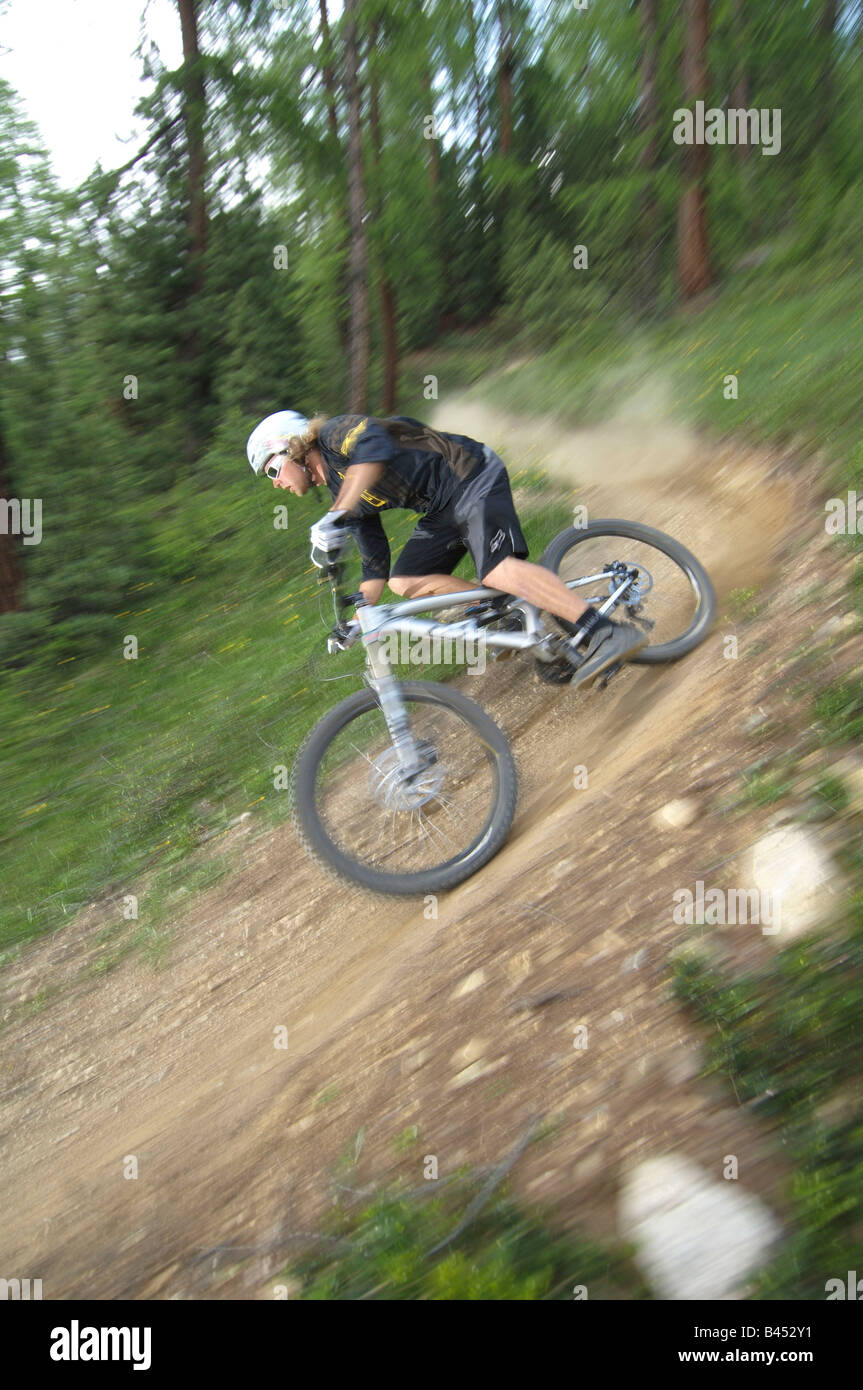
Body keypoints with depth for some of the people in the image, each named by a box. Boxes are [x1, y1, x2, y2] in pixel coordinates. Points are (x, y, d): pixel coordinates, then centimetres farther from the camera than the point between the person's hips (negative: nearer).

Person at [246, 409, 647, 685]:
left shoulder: (335, 432, -9)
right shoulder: (342, 493, 16)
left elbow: (375, 446, -34)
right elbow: (375, 562, 18)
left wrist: (335, 517, -39)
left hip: (472, 477, -9)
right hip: (445, 509, 10)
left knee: (498, 570, -29)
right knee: (404, 581, 0)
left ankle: (606, 632, -30)